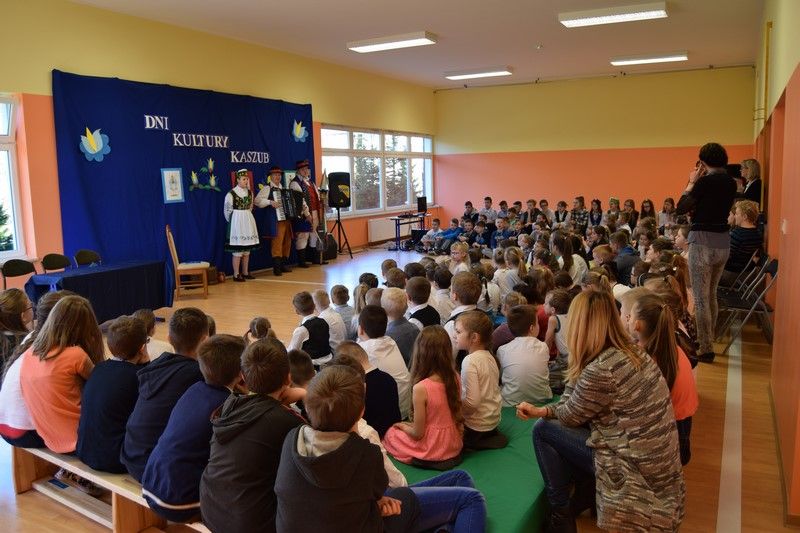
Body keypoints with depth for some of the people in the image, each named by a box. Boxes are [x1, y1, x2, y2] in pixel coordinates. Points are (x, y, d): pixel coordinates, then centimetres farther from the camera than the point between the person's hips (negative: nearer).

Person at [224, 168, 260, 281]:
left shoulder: (249, 192, 8)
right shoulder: (231, 194, -11)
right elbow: (227, 210, -4)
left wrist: (246, 217, 16)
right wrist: (233, 221, 3)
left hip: (248, 221, 6)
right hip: (237, 222, -6)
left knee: (247, 249, 10)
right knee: (237, 250, -6)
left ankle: (245, 272, 18)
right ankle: (236, 274, 0)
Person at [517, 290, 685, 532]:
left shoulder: (600, 369, -24)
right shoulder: (632, 351, 3)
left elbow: (569, 417, -7)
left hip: (636, 471, -8)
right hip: (659, 465, 9)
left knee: (543, 429, -2)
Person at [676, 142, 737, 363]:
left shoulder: (705, 181, -15)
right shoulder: (730, 183, 8)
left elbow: (681, 208, -9)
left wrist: (691, 182, 0)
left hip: (703, 241, -8)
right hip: (723, 241, 8)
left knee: (700, 298, -2)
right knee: (711, 295, 20)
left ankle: (706, 350, 1)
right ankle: (708, 341, 30)